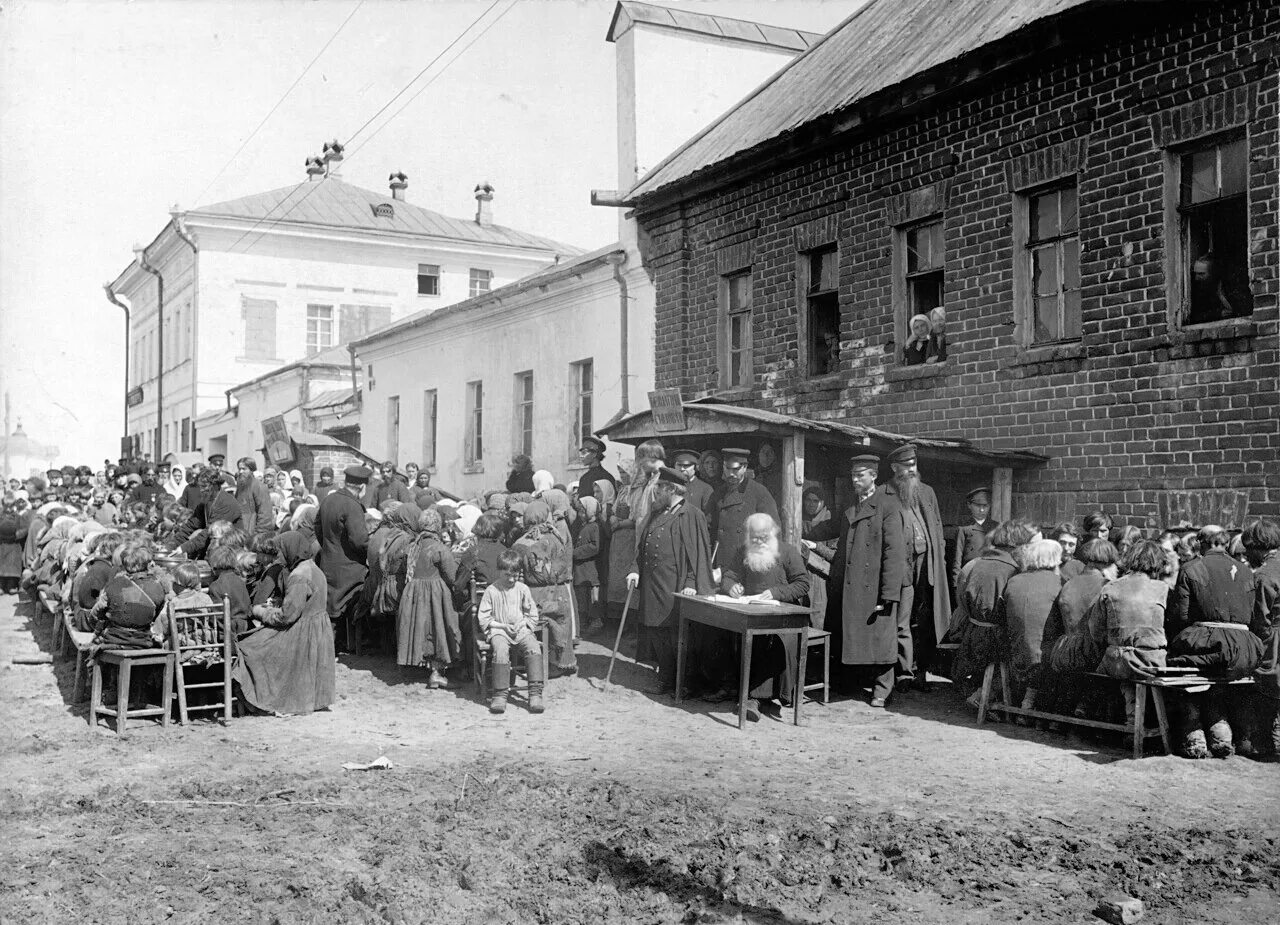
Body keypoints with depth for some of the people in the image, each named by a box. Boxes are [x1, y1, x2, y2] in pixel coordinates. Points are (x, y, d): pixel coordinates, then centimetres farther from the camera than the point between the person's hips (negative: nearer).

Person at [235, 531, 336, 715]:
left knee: (253, 648, -1)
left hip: (303, 635, -9)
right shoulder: (312, 569, 10)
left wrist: (261, 612, -5)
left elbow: (287, 615, -20)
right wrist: (272, 608, 13)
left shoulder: (299, 576, -20)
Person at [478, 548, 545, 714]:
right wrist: (503, 626, -7)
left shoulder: (523, 589, 8)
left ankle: (535, 694, -30)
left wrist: (522, 623, -4)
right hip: (498, 630, -2)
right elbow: (483, 618, 3)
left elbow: (533, 615, 14)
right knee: (500, 649, -35)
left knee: (534, 647, -28)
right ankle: (500, 696, -31)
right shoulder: (491, 591, 2)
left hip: (521, 629, 2)